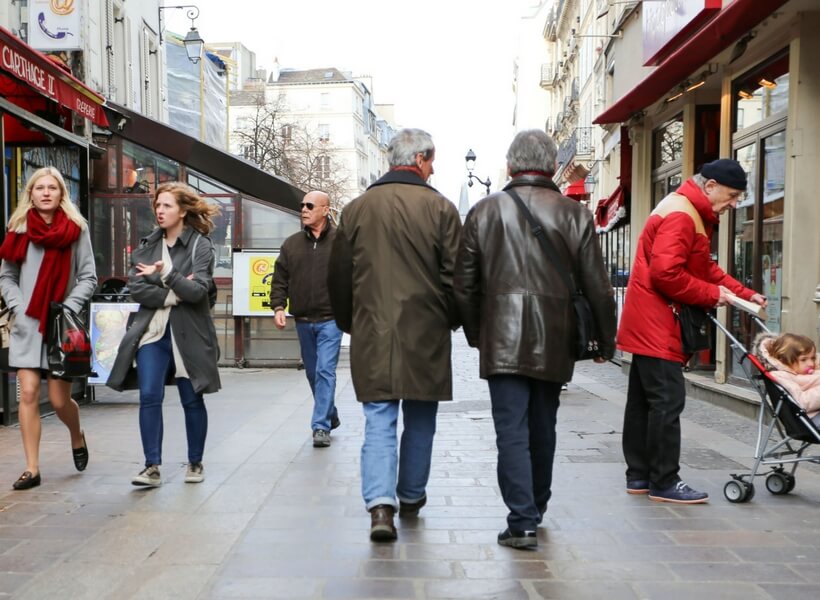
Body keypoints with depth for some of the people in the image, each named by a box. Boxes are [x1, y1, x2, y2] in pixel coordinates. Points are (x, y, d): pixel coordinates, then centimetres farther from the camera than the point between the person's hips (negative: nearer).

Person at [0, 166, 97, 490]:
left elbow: (88, 277, -1)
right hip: (26, 325, 2)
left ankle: (78, 438, 35)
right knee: (28, 393, -4)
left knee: (59, 399, 3)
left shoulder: (77, 229, -1)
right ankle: (32, 469, 6)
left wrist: (67, 309, -12)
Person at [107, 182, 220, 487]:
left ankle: (195, 463, 23)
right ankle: (152, 466, 0)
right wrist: (173, 294, -13)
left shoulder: (201, 246, -3)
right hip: (152, 330, 3)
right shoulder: (146, 245, 10)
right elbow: (135, 288, -1)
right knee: (149, 397, -7)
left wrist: (166, 274, -25)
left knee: (192, 400, 7)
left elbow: (198, 291, -14)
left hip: (188, 333, -3)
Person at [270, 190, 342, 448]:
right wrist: (278, 306, -2)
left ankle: (321, 426, -5)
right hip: (303, 321, 5)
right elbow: (280, 279, 11)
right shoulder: (291, 244, 8)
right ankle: (331, 416, 33)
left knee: (325, 371, -10)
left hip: (330, 319, -5)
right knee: (313, 373, 15)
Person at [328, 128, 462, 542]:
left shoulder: (357, 209, 4)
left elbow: (338, 277, 8)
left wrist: (349, 323, 21)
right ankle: (411, 498, 29)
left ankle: (380, 504, -9)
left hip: (372, 334, 1)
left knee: (378, 419, 4)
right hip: (425, 334, -1)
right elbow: (455, 275, -4)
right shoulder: (440, 208, -4)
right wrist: (450, 319, 13)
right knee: (420, 419, 14)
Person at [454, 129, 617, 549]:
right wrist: (606, 340, 12)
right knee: (543, 428, 17)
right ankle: (536, 508, 33)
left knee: (512, 431, 1)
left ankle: (522, 521, -3)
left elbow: (465, 285, 5)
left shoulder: (484, 212, 1)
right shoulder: (574, 214, 1)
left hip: (502, 341, -2)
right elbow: (597, 287, 1)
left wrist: (476, 334, 17)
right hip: (554, 343, 2)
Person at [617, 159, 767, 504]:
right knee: (667, 401, -6)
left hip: (649, 327, 11)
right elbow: (666, 273, -25)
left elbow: (705, 268, 20)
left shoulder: (693, 215, 20)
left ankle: (639, 476, 19)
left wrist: (744, 294, 9)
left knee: (643, 401, 12)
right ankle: (664, 483, 2)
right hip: (657, 326, -11)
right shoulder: (681, 214, -15)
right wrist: (712, 295, -14)